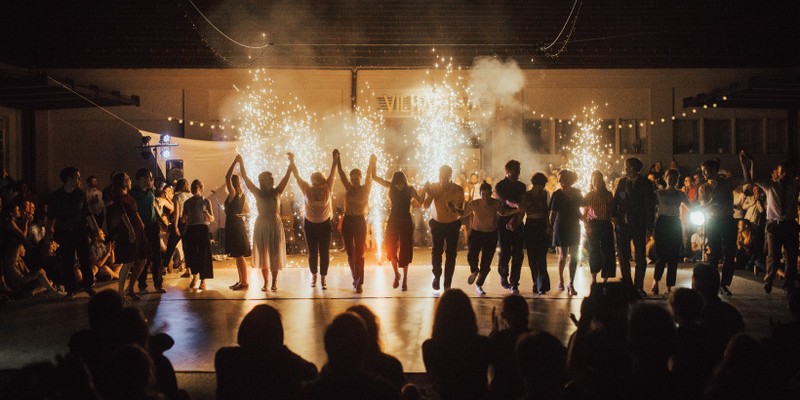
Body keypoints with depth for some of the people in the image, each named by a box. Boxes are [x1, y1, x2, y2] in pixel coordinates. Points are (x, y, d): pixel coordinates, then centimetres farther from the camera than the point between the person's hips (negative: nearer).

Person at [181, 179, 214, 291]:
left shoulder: (206, 201, 3)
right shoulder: (188, 202, 11)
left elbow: (212, 219, 2)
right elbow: (183, 219, 15)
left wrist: (206, 213, -18)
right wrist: (184, 216, -8)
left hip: (203, 229, -3)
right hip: (191, 229, 3)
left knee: (203, 255, -5)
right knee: (191, 254, 2)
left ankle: (203, 281, 3)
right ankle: (195, 276, 24)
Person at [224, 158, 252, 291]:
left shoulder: (232, 194, -13)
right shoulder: (242, 196, 10)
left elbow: (227, 177, -19)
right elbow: (247, 211, 17)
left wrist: (235, 161, -18)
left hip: (233, 226, -9)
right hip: (239, 225, 9)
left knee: (239, 256, -6)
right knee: (238, 256, 15)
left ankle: (244, 282, -5)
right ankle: (241, 280, 21)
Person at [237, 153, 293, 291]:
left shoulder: (276, 192, 0)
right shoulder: (258, 193, 1)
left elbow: (287, 176, -10)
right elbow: (245, 178, -4)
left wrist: (291, 162, -22)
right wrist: (241, 163, -13)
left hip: (275, 225, -1)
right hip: (261, 226, 1)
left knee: (274, 253, 2)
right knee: (262, 253, 4)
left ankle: (274, 281, 11)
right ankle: (266, 282, 10)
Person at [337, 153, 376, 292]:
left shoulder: (365, 189, 0)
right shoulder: (349, 188, 7)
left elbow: (369, 176, -11)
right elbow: (341, 173, 3)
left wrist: (372, 163, -21)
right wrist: (337, 160, -4)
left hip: (360, 221, -4)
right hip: (347, 221, 4)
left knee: (359, 253, -4)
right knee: (350, 253, 9)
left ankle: (360, 282, -5)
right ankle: (355, 278, 25)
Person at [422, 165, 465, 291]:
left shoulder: (458, 189, -14)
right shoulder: (434, 187, -9)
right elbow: (425, 205, -15)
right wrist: (428, 194, -33)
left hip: (453, 224, -1)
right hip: (437, 223, 1)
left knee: (451, 254, -1)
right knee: (436, 251, -5)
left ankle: (447, 284, 8)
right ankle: (437, 276, 21)